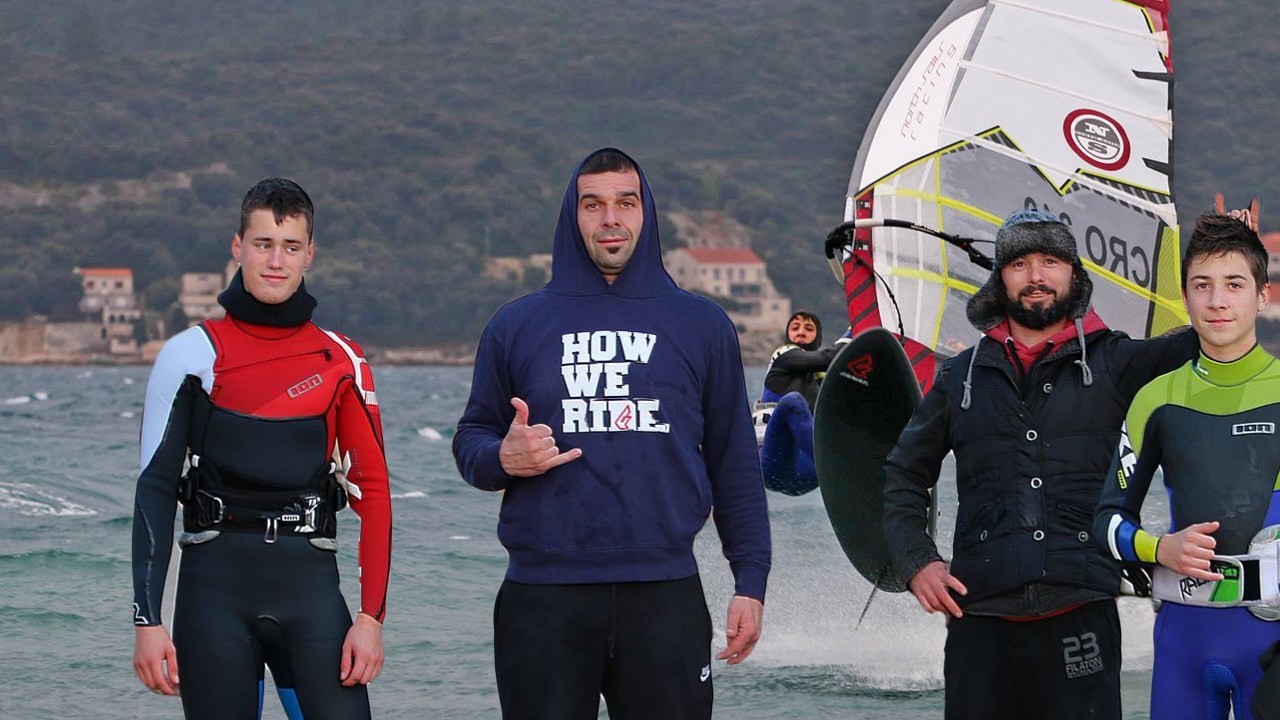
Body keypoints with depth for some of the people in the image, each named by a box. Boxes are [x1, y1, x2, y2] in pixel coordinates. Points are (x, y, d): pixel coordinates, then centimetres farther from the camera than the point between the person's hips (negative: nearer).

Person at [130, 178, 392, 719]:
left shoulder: (342, 364, 8)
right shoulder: (192, 355, 4)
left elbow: (372, 492, 7)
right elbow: (154, 491, 3)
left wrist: (371, 618, -2)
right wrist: (147, 620, -4)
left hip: (310, 580, 1)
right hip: (215, 585, -1)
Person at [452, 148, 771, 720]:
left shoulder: (701, 325, 11)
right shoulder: (517, 326, 10)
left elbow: (735, 464, 11)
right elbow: (470, 440, 14)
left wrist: (750, 581, 4)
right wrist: (502, 458, -11)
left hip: (666, 598, 0)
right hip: (542, 602, 0)